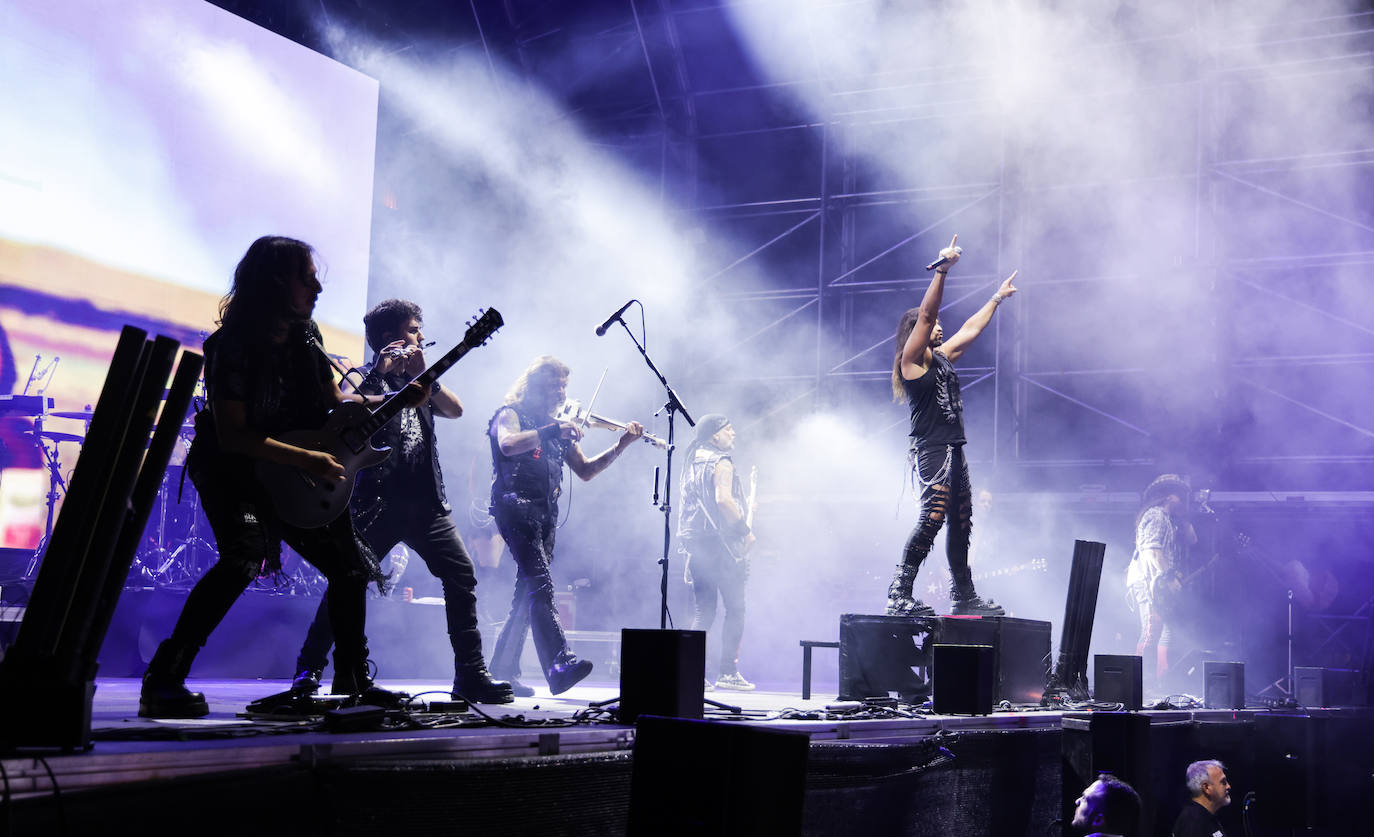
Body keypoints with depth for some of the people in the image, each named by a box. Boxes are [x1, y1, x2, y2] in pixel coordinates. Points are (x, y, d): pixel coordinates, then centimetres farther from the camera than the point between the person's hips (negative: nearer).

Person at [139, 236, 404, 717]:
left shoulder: (306, 335, 5)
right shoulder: (233, 347, -19)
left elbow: (333, 402, 14)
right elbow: (232, 435, -23)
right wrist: (306, 460, -27)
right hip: (234, 473, -8)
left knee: (351, 567, 8)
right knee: (244, 558, -32)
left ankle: (353, 680, 26)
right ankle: (163, 682, -27)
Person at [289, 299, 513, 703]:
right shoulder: (368, 379, 5)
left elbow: (454, 409, 5)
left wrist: (423, 373, -6)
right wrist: (381, 371, -17)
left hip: (426, 503, 5)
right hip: (379, 501, -5)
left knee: (462, 575, -4)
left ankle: (471, 674, 0)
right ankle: (308, 670, -2)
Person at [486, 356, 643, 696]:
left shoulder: (558, 428, 22)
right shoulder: (510, 416, 3)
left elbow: (585, 470, 19)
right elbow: (508, 445, -20)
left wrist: (622, 444, 9)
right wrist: (553, 430, -21)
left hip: (545, 515, 7)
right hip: (515, 508, -7)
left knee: (527, 595, 6)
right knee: (541, 585, -21)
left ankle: (503, 670, 14)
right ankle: (560, 667, -33)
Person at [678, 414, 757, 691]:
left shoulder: (692, 463, 19)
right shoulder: (721, 463, -7)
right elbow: (723, 499, -22)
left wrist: (740, 510, 28)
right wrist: (745, 529, -12)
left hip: (695, 543, 8)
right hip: (721, 543, -8)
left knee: (704, 611, 9)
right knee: (735, 609, -1)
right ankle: (729, 672, -4)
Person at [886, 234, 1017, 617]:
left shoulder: (940, 358, 20)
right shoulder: (913, 358, -3)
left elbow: (970, 330, 33)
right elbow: (925, 314, -15)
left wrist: (997, 298, 40)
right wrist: (942, 270, -22)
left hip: (954, 449, 10)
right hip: (932, 448, -10)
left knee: (960, 525, 11)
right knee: (932, 517, -21)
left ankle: (964, 596, 18)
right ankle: (899, 595, -23)